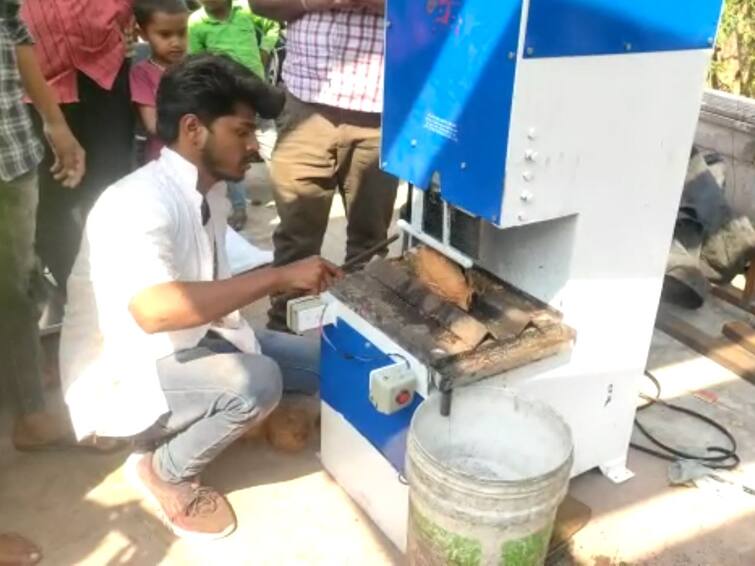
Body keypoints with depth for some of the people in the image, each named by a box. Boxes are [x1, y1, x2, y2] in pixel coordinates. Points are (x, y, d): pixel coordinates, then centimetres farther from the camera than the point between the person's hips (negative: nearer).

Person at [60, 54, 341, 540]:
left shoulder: (209, 192, 0)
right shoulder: (138, 203, -27)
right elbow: (155, 309, -44)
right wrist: (277, 276, -39)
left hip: (189, 345, 8)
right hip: (124, 376, -8)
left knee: (317, 359, 1)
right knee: (256, 382, -31)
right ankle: (166, 471, -5)